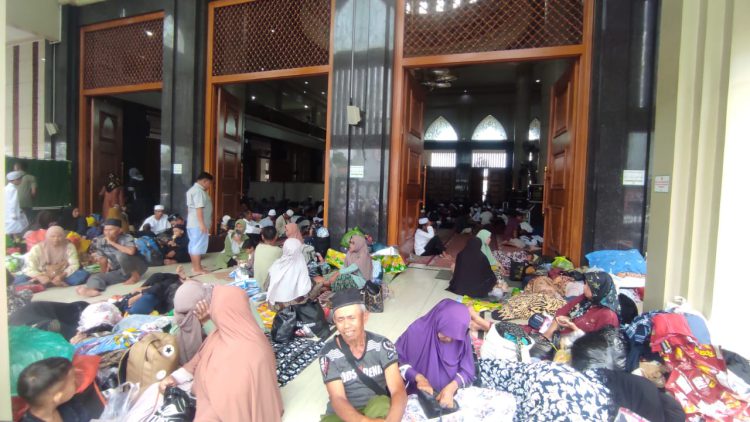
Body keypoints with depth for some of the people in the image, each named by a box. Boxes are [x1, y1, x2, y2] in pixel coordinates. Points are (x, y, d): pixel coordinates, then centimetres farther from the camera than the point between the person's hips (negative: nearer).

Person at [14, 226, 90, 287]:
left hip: (61, 278, -1)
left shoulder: (69, 247, -3)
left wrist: (62, 275, -29)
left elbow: (74, 265, -10)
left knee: (83, 274, -26)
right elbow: (28, 268, -10)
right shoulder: (37, 248, -3)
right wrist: (39, 276, -30)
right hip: (43, 278, 1)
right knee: (19, 280, -25)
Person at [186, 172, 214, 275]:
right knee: (198, 246, -7)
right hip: (198, 224, -11)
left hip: (192, 223, 11)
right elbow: (199, 208, -23)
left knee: (193, 245, 13)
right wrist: (202, 224, -24)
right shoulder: (198, 191, -15)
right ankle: (197, 269, -4)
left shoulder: (193, 189, 20)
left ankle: (196, 266, 21)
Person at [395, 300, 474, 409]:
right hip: (417, 395, -2)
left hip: (448, 396, 2)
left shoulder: (462, 338, -10)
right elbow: (396, 360, -13)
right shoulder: (418, 330, -18)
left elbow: (467, 371, -7)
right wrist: (418, 377, -24)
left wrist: (451, 387, -24)